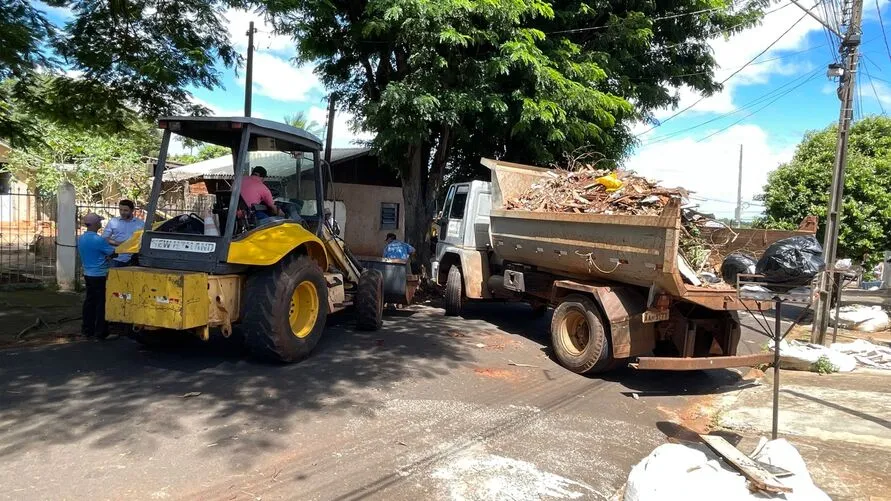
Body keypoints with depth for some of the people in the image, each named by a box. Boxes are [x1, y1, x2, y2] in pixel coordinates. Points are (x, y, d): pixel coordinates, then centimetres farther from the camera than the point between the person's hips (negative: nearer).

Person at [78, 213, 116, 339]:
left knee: (89, 301, 14)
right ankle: (101, 332, 1)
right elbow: (113, 252, -14)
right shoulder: (98, 240, -21)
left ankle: (87, 329, 20)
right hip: (100, 275, -9)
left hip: (88, 274, 9)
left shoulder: (81, 238, 7)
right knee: (101, 303, -2)